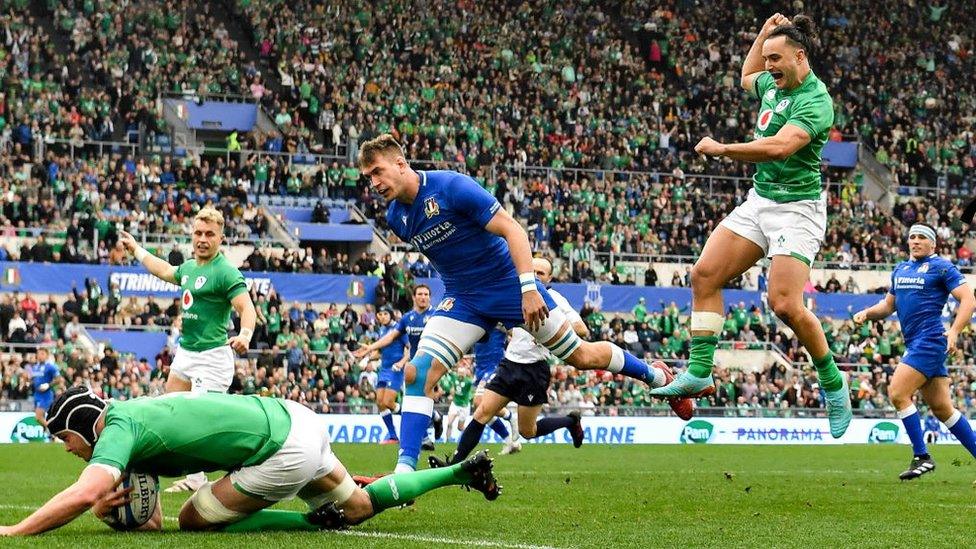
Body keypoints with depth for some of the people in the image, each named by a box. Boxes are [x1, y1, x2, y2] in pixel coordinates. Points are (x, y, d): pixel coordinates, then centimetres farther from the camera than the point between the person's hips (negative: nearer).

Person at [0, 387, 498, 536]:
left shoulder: (117, 430, -14)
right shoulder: (134, 417, 13)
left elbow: (81, 495, -32)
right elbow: (150, 521, 11)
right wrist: (107, 504, -10)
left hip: (286, 453, -10)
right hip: (296, 420, 10)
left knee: (195, 519, -3)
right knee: (358, 507, 27)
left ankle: (315, 521, -5)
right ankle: (463, 472, 30)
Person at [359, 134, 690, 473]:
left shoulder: (452, 187, -22)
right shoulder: (395, 217, -3)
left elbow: (511, 229, -22)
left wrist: (528, 288, -29)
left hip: (508, 283, -5)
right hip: (463, 299, 5)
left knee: (581, 356, 5)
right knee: (418, 372, -16)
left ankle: (651, 374, 31)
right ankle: (406, 467, -15)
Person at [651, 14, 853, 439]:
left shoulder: (815, 100, -18)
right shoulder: (773, 84, 9)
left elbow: (780, 146, -33)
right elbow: (747, 77, 35)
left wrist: (720, 149, -23)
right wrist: (762, 35, 20)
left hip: (797, 208, -9)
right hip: (759, 200, 9)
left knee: (785, 304, -18)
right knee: (704, 275, -3)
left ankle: (833, 384, 2)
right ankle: (699, 372, 1)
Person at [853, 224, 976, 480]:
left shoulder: (941, 267, -4)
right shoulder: (900, 270, 19)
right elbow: (889, 304, 28)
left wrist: (954, 331, -23)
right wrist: (867, 313, 8)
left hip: (930, 341, -8)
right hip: (915, 344, 8)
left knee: (898, 393, -14)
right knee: (942, 408, 7)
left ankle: (922, 457, -8)